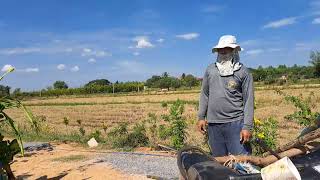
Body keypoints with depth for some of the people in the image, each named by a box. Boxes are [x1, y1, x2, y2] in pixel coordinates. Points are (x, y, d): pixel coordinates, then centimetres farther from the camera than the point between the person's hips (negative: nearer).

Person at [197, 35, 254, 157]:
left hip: (235, 123, -3)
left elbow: (248, 101, -5)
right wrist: (201, 117, 9)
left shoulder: (243, 72, -2)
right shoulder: (210, 70, 9)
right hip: (213, 124, 4)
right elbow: (205, 94, 13)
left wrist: (247, 127, -10)